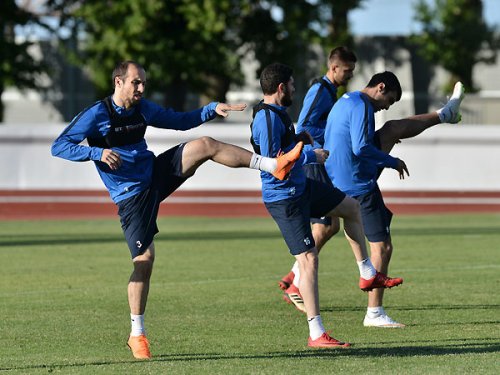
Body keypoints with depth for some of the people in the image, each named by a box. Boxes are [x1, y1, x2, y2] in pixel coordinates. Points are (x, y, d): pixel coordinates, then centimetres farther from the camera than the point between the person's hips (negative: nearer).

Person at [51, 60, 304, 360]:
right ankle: (137, 335, 4)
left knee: (204, 144, -14)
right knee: (145, 259, -9)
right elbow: (59, 147, -16)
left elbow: (181, 121, 18)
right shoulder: (96, 115, -12)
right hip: (132, 195, -5)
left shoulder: (144, 109, 6)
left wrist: (213, 109, 4)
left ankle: (273, 165, -15)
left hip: (157, 175, 5)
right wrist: (97, 152, -30)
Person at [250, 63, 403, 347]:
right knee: (309, 259, -12)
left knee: (351, 207, 24)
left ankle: (368, 275, 36)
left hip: (302, 187, 11)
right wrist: (311, 156, -20)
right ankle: (316, 334, -10)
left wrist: (299, 140, 10)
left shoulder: (277, 113, 10)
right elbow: (271, 160, -29)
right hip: (284, 198, -11)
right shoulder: (267, 118, -23)